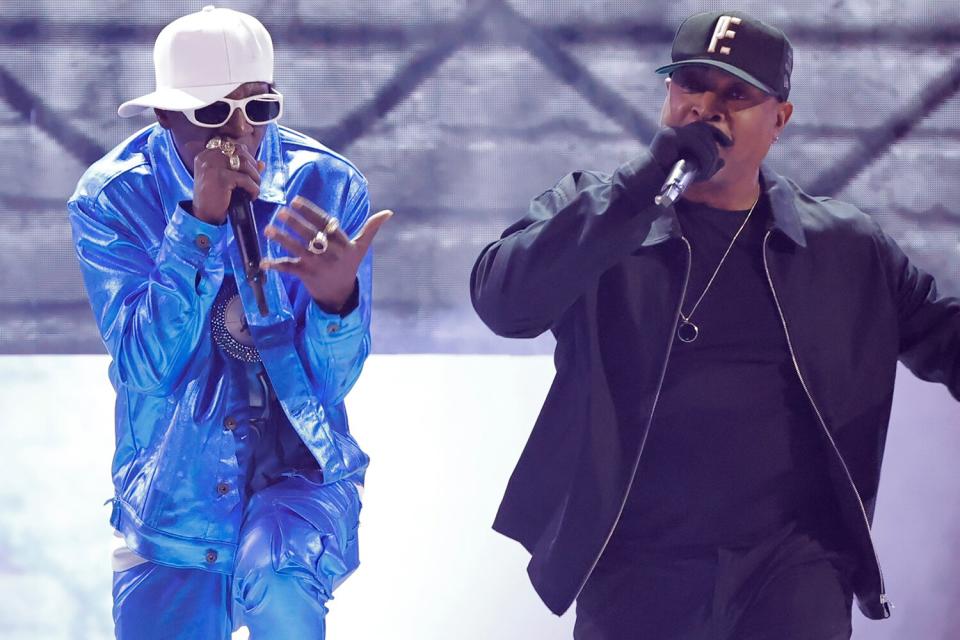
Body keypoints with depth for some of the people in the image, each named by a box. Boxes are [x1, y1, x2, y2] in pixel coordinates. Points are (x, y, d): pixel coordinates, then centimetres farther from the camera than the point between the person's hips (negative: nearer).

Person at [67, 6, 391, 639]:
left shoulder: (329, 187, -10)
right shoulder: (111, 198, -10)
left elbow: (332, 381, -10)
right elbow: (146, 368, -20)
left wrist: (336, 299, -33)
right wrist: (197, 223, -29)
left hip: (299, 471, -2)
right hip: (171, 497, 2)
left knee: (277, 581, -33)